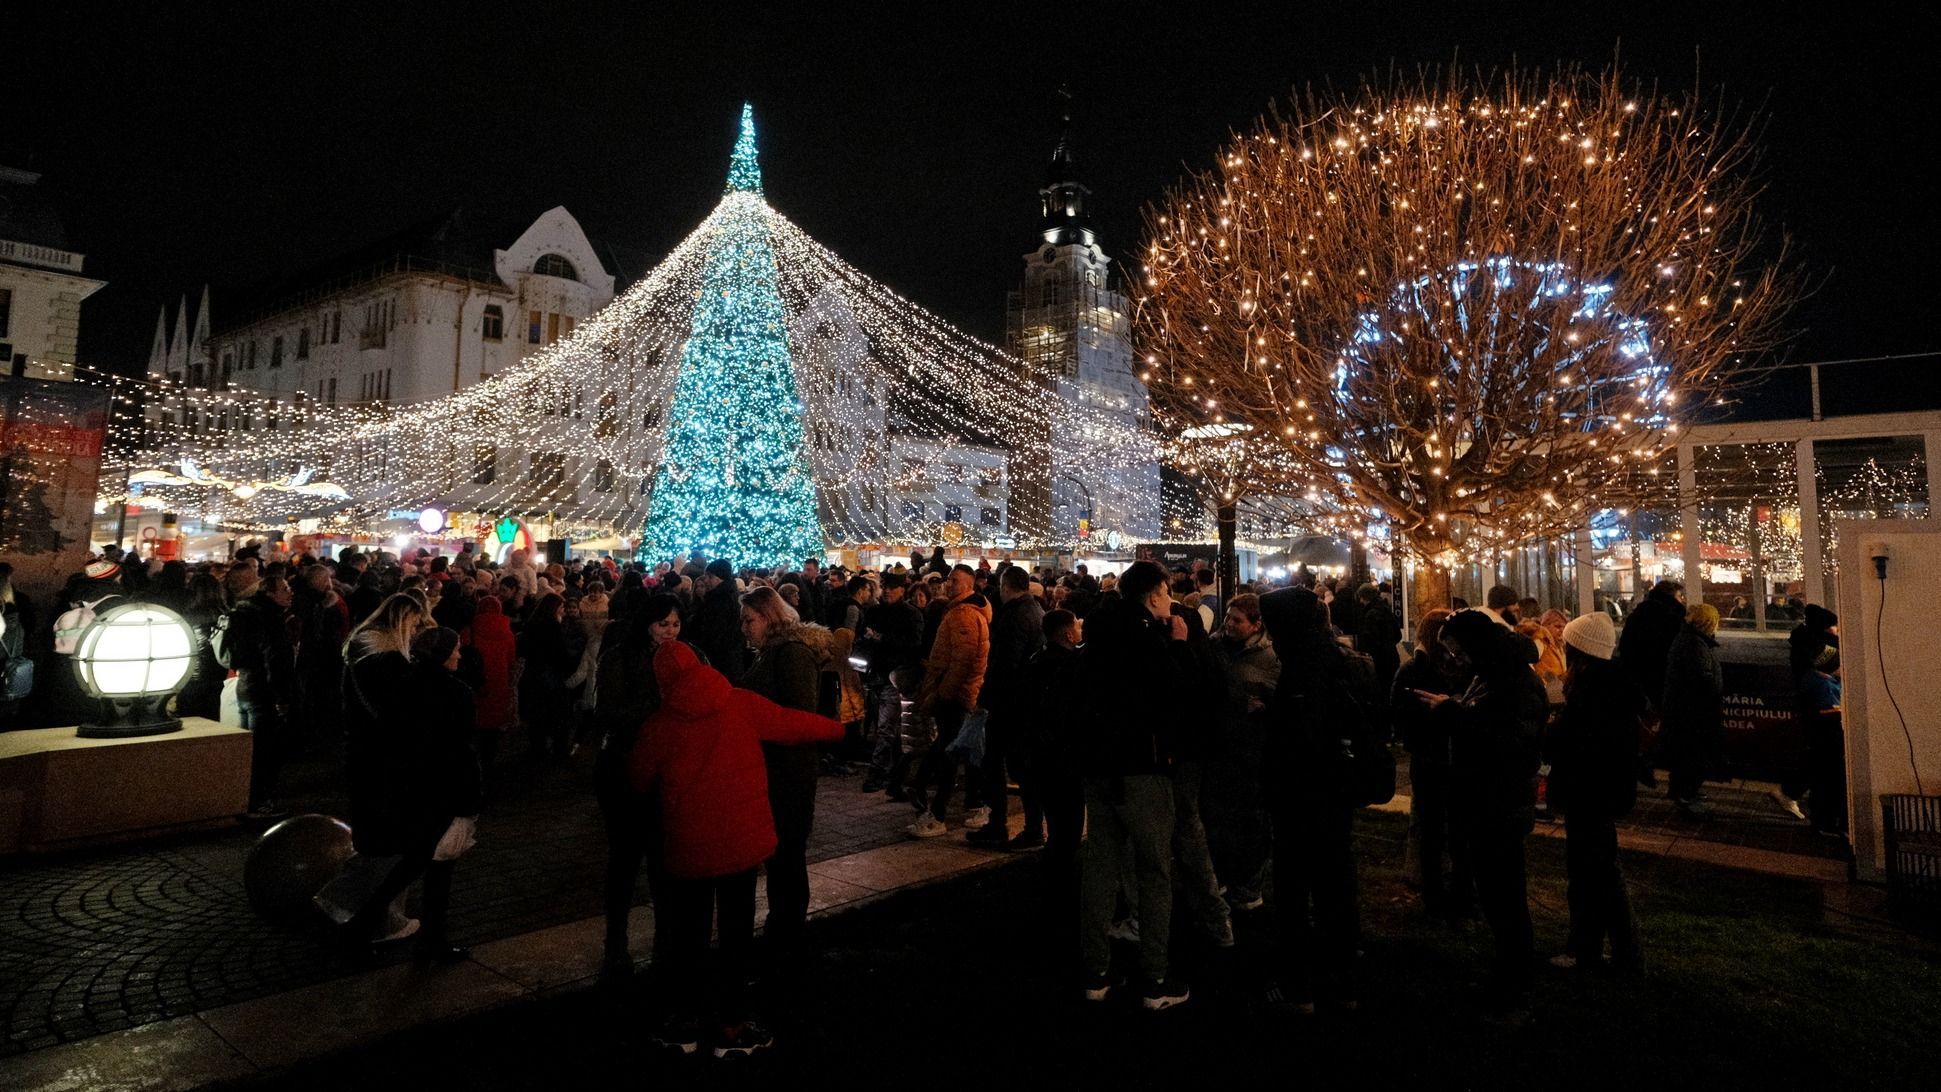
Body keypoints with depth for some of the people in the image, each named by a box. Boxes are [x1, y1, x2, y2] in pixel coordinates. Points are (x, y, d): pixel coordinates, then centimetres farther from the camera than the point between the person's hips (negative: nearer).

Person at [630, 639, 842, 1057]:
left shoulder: (659, 725, -6)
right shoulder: (743, 705, -8)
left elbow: (641, 781, 6)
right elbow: (796, 725, 1)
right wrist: (838, 728, 19)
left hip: (687, 846, 0)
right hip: (742, 840, 0)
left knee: (687, 933, 16)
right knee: (736, 932, 11)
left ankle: (684, 1022, 25)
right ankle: (732, 1026, 17)